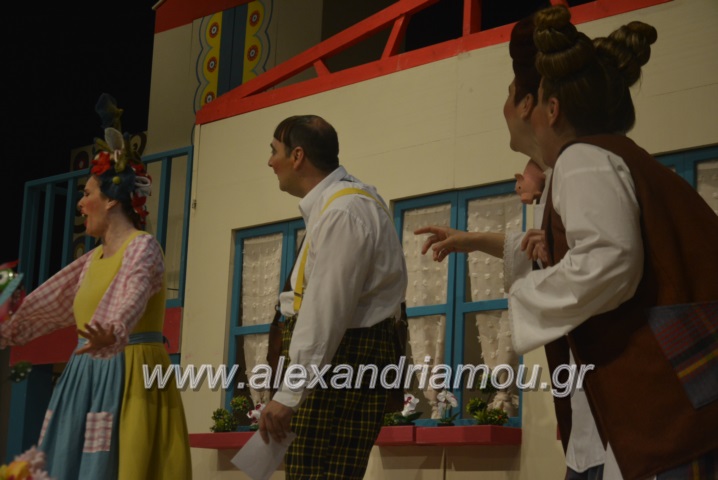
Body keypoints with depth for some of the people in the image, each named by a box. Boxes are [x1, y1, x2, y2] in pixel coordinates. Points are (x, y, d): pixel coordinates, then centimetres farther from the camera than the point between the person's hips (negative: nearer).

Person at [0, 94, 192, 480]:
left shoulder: (143, 247, -11)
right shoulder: (94, 258, 16)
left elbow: (132, 298, -31)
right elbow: (48, 302, 23)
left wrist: (112, 334, -51)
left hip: (128, 376, -9)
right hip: (88, 377, 9)